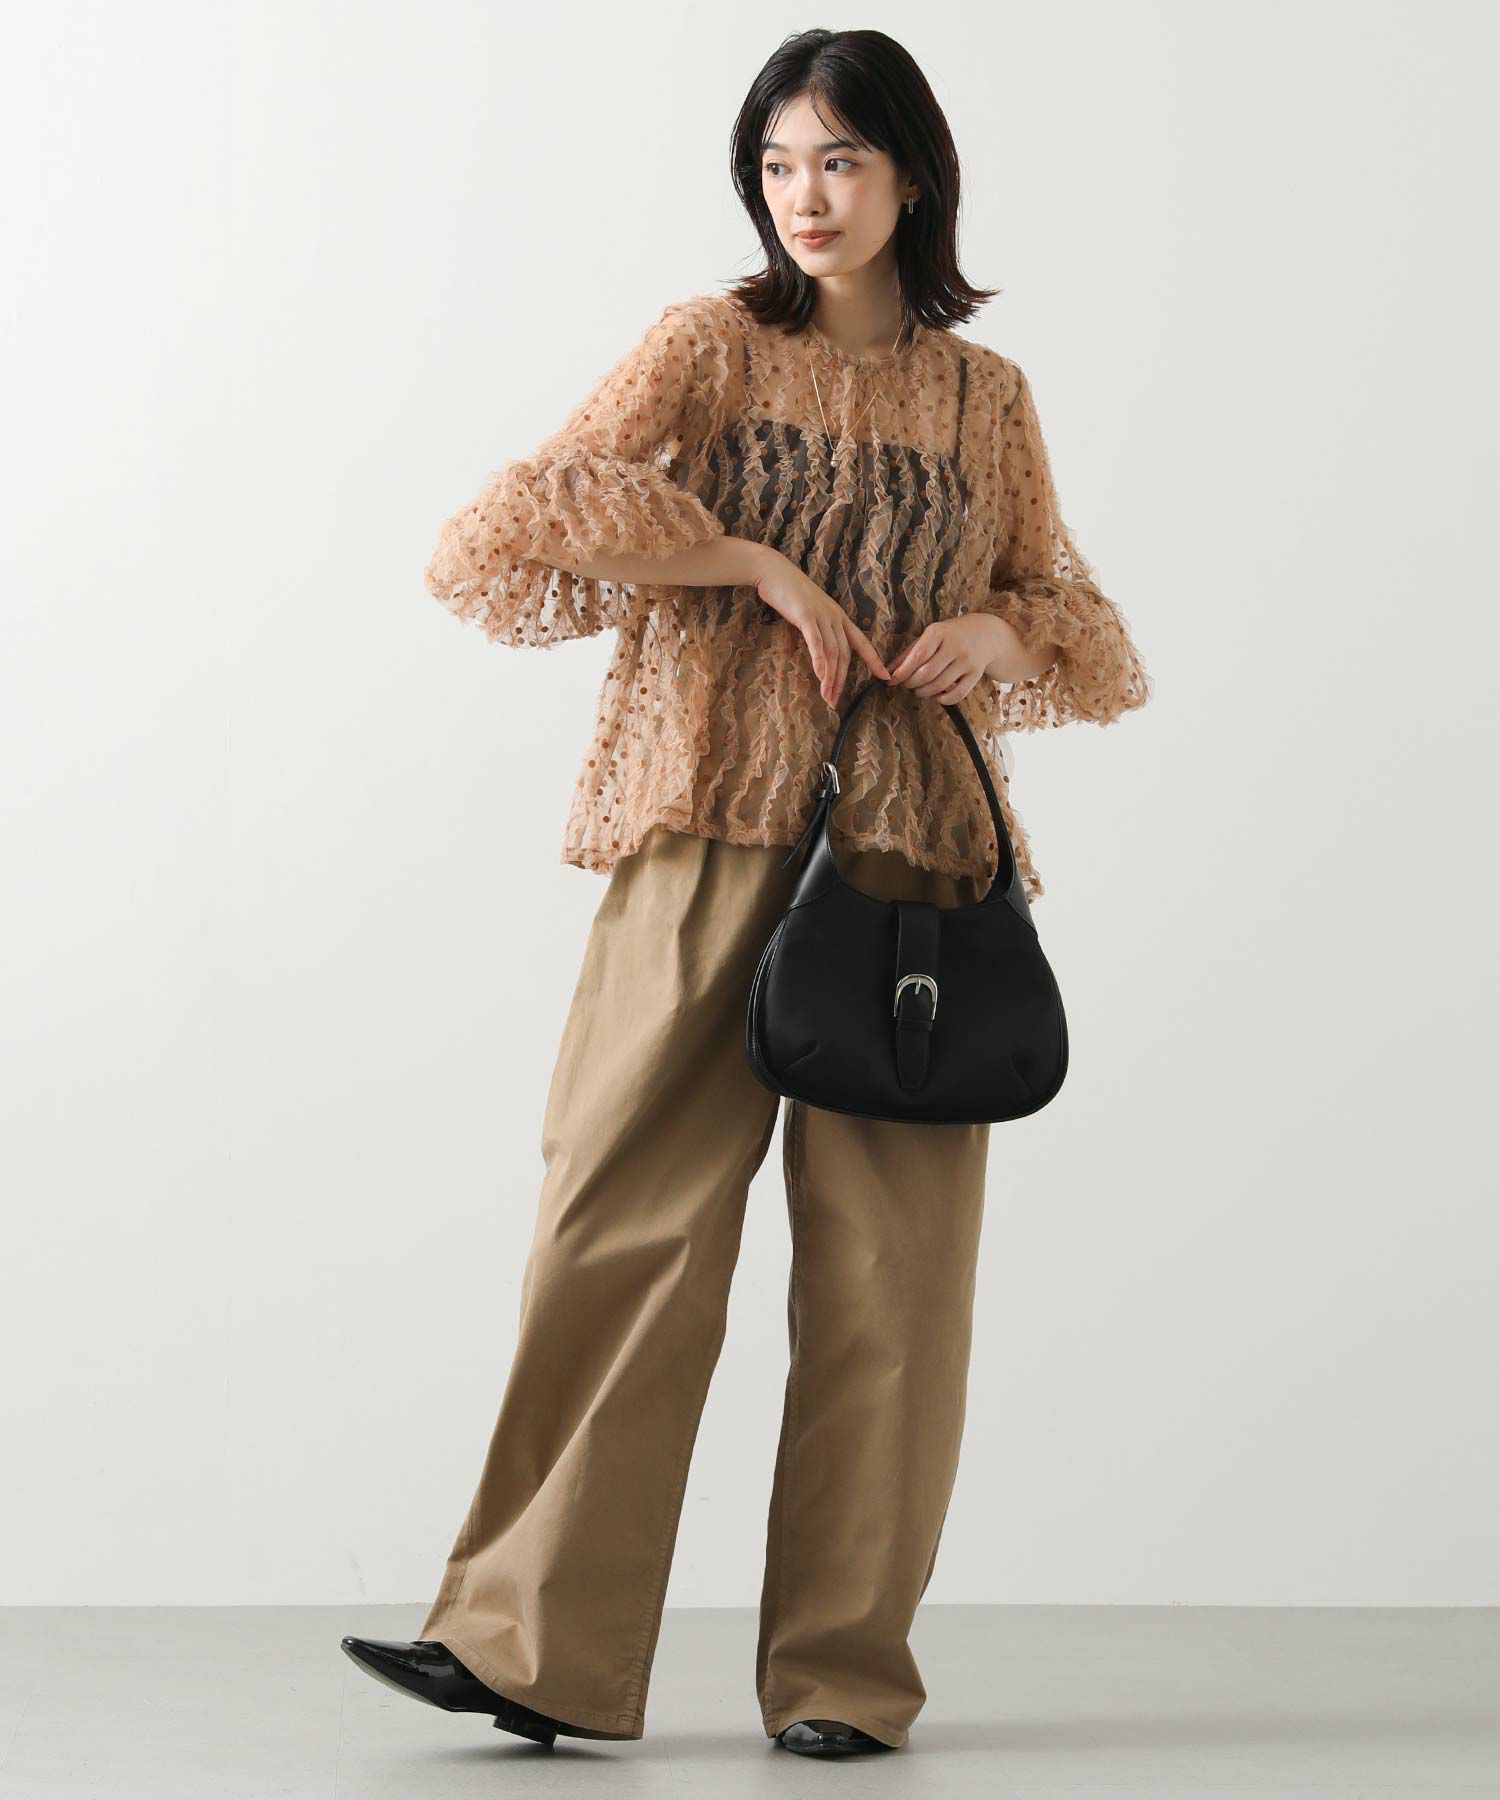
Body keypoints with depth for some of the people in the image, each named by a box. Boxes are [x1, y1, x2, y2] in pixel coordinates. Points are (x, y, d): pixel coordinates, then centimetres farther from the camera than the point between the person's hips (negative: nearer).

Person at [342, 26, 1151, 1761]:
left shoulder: (985, 397, 14)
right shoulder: (708, 347, 6)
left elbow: (1086, 630, 22)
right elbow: (508, 529, -8)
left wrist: (999, 631, 0)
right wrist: (758, 562, -12)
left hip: (913, 857, 2)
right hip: (709, 841, -2)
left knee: (883, 1257, 1)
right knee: (627, 1224, -6)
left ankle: (845, 1670, 9)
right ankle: (538, 1643, 0)